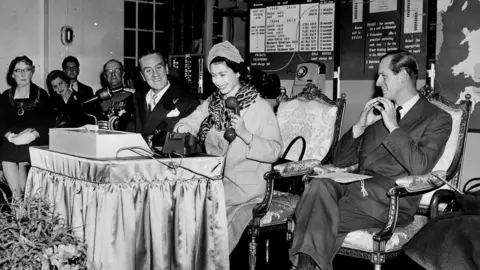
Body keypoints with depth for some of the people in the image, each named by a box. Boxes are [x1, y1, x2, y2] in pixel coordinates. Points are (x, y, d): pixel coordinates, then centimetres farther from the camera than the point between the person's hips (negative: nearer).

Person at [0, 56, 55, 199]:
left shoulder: (41, 94, 10)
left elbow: (49, 122, 1)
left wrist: (32, 135, -14)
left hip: (35, 142, -2)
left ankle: (18, 198, -12)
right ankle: (18, 198, -14)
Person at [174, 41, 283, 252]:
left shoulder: (260, 107, -7)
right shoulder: (212, 103, 10)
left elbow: (274, 151, -12)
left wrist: (244, 134, -26)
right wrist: (184, 127, -16)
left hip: (245, 185, -5)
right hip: (214, 177, 6)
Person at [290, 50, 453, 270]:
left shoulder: (438, 119, 5)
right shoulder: (378, 111, 22)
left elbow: (419, 167, -13)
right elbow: (340, 161, 18)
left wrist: (393, 126, -10)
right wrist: (360, 125, 3)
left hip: (391, 202, -5)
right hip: (358, 186, 5)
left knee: (318, 217, -28)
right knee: (320, 185, -30)